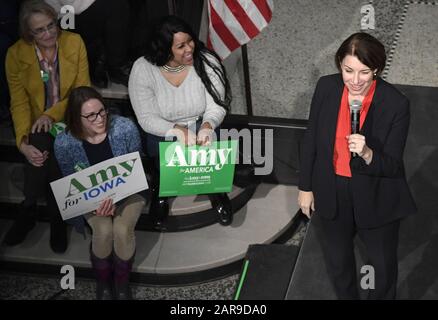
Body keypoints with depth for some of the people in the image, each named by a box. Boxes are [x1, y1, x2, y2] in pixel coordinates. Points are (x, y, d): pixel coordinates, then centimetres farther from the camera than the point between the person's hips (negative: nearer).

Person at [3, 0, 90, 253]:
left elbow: (83, 90, -7)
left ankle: (29, 209, -1)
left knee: (49, 154, -29)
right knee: (40, 146, -31)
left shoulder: (74, 43, -7)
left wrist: (52, 114, -22)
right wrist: (23, 142, -24)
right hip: (38, 125, 0)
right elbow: (19, 103, -9)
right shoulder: (16, 54, -7)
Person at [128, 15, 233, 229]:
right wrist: (178, 130, -35)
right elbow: (147, 118, -17)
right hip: (163, 133, -1)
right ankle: (160, 194, 7)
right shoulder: (143, 69, -17)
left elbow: (216, 106, -13)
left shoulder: (207, 62, -13)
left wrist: (207, 126, -37)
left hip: (201, 129, 1)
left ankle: (217, 193, 7)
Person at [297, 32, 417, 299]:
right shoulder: (326, 88, -15)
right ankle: (346, 296, 54)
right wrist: (306, 187, 4)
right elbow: (311, 140, -2)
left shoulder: (396, 104, -23)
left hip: (377, 200, -3)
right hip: (331, 195, 3)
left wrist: (367, 153, -40)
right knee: (337, 261, 26)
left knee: (383, 266, 20)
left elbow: (392, 166, -19)